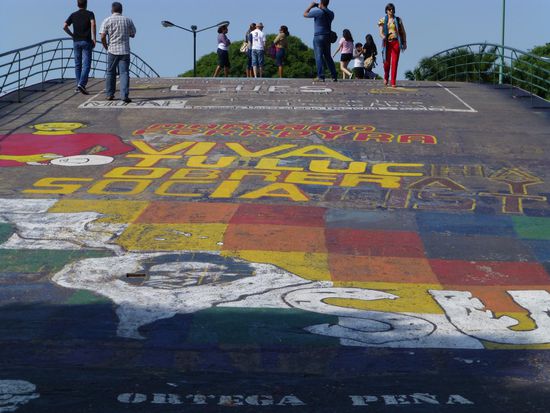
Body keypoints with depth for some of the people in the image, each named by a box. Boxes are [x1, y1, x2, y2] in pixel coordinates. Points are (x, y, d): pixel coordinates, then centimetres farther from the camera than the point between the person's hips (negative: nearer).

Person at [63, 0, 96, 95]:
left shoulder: (73, 15, 8)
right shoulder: (90, 14, -1)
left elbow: (64, 27, -1)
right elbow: (93, 24, -20)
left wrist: (72, 35, 11)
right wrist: (94, 39, -17)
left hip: (76, 42, 4)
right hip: (86, 42, -4)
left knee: (78, 65, 12)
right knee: (86, 65, -7)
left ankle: (79, 86, 13)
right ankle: (81, 84, -24)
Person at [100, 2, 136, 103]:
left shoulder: (107, 21, -1)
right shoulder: (128, 20, 4)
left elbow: (103, 37, -8)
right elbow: (132, 35, 13)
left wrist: (106, 47, 7)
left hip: (112, 50, 0)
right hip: (125, 51, 0)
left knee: (110, 73, 14)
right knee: (124, 73, -4)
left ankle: (110, 94, 19)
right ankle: (124, 95, -15)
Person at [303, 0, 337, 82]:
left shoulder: (318, 11, -12)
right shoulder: (331, 13, 8)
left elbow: (305, 14, -1)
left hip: (319, 36, -6)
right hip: (328, 37, 6)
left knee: (319, 56, -7)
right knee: (328, 57, 13)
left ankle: (321, 76, -14)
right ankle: (334, 76, 11)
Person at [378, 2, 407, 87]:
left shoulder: (398, 20, 7)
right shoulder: (382, 21, 7)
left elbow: (403, 32, 10)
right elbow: (381, 32, -1)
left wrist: (405, 43, 3)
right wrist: (383, 37, -23)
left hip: (396, 42, 0)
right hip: (387, 43, 0)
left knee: (395, 62, -8)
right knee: (387, 62, 0)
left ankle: (393, 83, -6)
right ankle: (386, 77, 30)